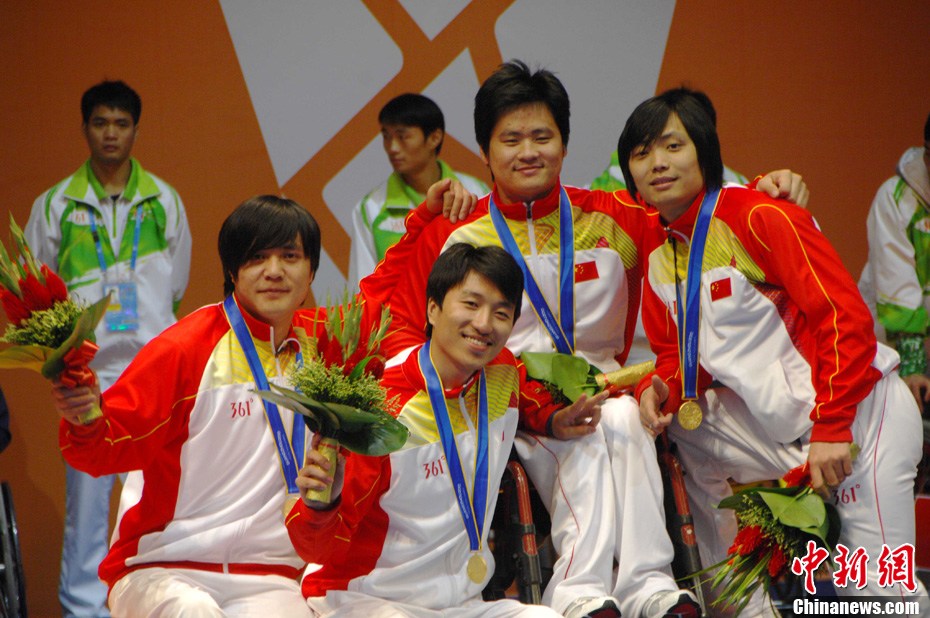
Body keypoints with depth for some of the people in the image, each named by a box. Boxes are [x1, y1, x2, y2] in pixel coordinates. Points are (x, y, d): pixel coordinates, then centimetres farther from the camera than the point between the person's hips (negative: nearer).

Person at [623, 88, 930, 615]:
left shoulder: (761, 216, -13)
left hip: (854, 411, -7)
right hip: (765, 421, 7)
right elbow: (677, 353, 16)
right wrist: (661, 389, -8)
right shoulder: (656, 246, 9)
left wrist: (832, 428, -21)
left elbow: (847, 317, -17)